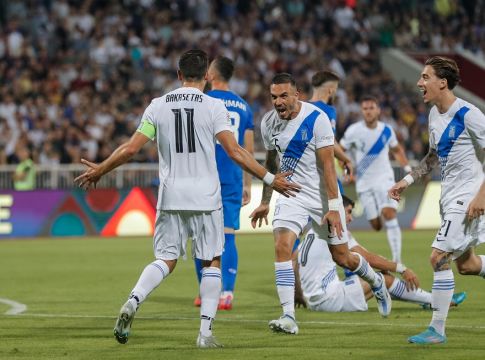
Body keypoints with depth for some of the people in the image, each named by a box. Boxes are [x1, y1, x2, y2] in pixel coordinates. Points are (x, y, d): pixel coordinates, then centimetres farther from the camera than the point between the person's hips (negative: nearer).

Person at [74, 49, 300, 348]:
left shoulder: (158, 106, 4)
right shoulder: (213, 107, -4)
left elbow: (131, 149, 3)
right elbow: (234, 151, -11)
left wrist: (99, 171, 17)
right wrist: (269, 179, -5)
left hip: (171, 197, 3)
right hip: (206, 197, -2)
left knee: (166, 259, 12)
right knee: (212, 262, 8)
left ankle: (133, 301, -14)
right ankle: (206, 331, 0)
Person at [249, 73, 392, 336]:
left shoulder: (316, 119, -18)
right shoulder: (268, 123, -2)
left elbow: (327, 164, -18)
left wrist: (334, 207, -20)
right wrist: (265, 202, 15)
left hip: (322, 196, -3)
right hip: (291, 195, 3)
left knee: (341, 257, 7)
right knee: (282, 247, -20)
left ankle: (376, 283, 40)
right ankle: (288, 317, -21)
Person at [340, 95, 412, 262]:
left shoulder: (387, 130, 1)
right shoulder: (353, 131, -7)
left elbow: (397, 150, 19)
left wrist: (407, 167, 7)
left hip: (384, 178, 0)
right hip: (364, 183, 0)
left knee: (389, 213, -21)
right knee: (375, 225, -3)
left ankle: (397, 258, -23)